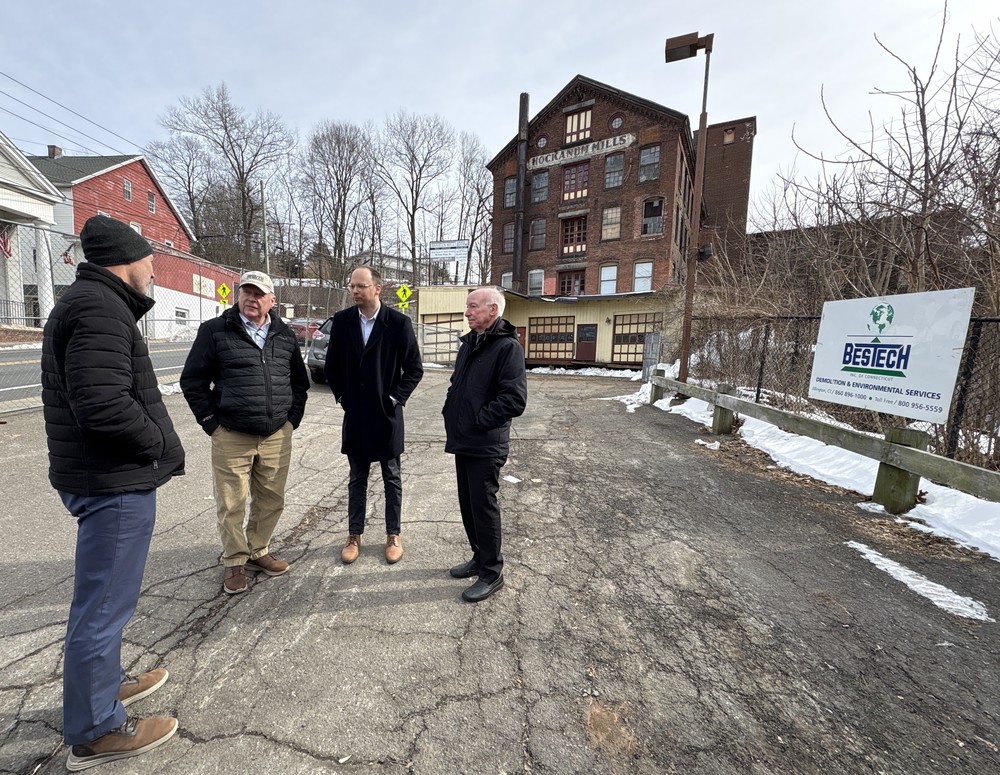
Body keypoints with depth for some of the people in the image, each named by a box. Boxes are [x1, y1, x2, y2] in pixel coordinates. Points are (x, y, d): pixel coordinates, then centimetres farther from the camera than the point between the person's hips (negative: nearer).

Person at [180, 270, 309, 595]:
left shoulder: (284, 334, 9)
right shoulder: (215, 331, -2)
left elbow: (299, 379, 17)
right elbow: (192, 379, 1)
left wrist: (293, 417, 8)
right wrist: (211, 421, -4)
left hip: (277, 437, 3)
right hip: (231, 437, -3)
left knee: (271, 500, 12)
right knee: (232, 504, 7)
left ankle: (258, 552, 32)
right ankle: (234, 562, 26)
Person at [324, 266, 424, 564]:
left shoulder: (399, 322, -10)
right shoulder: (342, 321, 1)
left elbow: (414, 368, -6)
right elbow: (332, 366, 11)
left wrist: (394, 398, -9)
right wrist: (342, 396, 5)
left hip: (387, 414, -3)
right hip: (355, 416, 3)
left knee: (392, 479, 11)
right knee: (357, 479, 15)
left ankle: (394, 535, 27)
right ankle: (354, 535, 31)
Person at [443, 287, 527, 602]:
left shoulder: (507, 347, -14)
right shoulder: (469, 343, 13)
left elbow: (515, 399, -22)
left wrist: (479, 420, -16)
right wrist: (451, 414, 9)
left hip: (486, 446, -8)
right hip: (463, 441, 8)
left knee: (483, 507, 3)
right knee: (467, 505, 18)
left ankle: (491, 572, 23)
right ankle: (479, 558, 37)